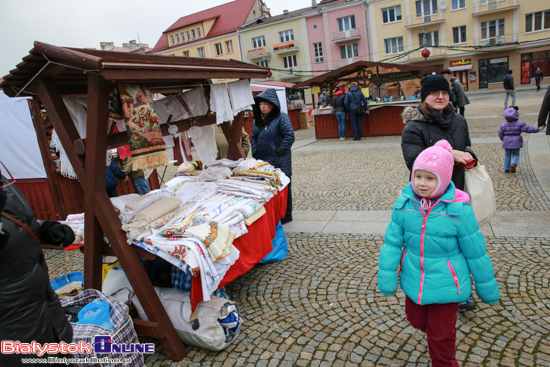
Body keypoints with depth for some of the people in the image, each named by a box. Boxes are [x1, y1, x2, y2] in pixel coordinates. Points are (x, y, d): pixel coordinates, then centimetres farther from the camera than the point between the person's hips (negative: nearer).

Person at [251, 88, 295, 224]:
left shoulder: (281, 117, -9)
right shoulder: (258, 119, 12)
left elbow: (289, 136, -15)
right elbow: (253, 137, 19)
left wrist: (279, 151, -14)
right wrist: (255, 152, 6)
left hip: (279, 162, -7)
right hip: (262, 162, 7)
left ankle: (285, 216, 18)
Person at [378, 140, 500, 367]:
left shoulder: (458, 209, -20)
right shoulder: (404, 203, -11)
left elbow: (476, 252, -9)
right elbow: (392, 242, -4)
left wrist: (487, 289, 1)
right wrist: (387, 278, -3)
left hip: (445, 285, -4)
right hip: (413, 282, 4)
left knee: (441, 336, 12)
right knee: (416, 321, 24)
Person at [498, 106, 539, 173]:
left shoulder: (503, 125, -2)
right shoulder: (519, 123, -9)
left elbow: (500, 134, 4)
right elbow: (528, 129, -9)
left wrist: (504, 140, 20)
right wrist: (537, 129, 1)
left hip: (507, 142, 2)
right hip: (516, 142, -2)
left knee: (507, 155, 11)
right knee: (516, 154, 11)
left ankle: (506, 169, 12)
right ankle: (514, 164, -18)